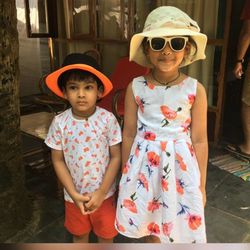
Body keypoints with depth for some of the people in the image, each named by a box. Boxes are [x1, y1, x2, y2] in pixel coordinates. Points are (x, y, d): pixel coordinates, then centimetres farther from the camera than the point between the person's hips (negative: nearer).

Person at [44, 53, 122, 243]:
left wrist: (101, 193, -13)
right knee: (79, 234, 25)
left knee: (106, 234, 21)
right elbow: (58, 161, -6)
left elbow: (116, 157, -12)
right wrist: (73, 194, -12)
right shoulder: (60, 122, -15)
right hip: (74, 195, 2)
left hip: (104, 193, -1)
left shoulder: (107, 119, -19)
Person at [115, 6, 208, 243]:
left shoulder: (195, 90, -10)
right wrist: (125, 174, 8)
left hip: (179, 164, 0)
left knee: (179, 227, 14)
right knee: (149, 227, 18)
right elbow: (129, 134, 0)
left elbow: (199, 140, -4)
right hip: (145, 164, 1)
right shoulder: (135, 87, -8)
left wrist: (201, 184, 3)